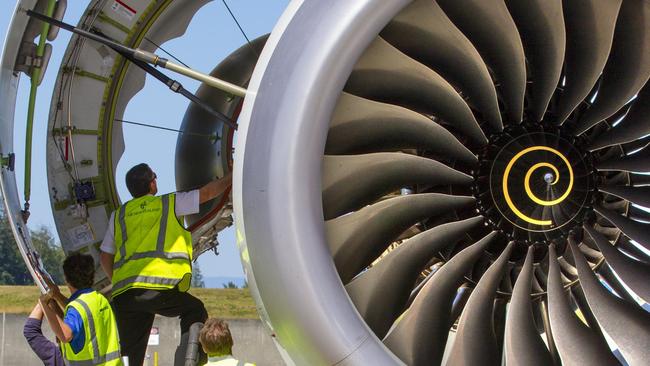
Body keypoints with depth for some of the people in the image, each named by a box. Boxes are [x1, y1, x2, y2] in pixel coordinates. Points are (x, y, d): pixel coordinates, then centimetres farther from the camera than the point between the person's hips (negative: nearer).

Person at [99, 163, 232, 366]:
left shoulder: (119, 215, 20)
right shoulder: (170, 203, 9)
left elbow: (105, 258, 19)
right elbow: (208, 193, 18)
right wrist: (230, 178, 34)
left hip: (124, 294, 4)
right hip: (160, 287, -4)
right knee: (195, 311, 21)